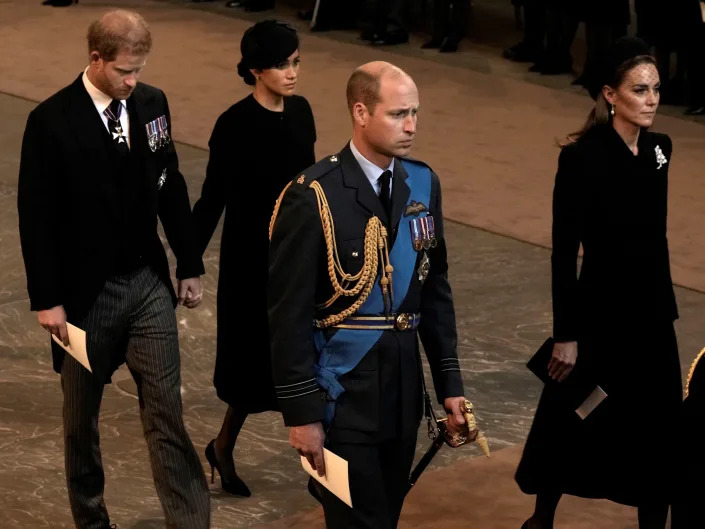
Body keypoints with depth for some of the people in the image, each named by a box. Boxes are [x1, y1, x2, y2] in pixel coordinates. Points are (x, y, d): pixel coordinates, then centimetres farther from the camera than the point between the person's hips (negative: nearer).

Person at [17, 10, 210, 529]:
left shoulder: (152, 103, 0)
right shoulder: (52, 121, -13)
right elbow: (36, 215, -10)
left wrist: (190, 265, 11)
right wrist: (47, 298, -11)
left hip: (149, 282, 3)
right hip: (86, 290, -3)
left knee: (166, 412, 0)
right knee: (81, 416, 13)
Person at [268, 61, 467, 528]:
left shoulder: (422, 184, 4)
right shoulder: (313, 197, -15)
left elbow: (435, 289, 11)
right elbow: (290, 314, -13)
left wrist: (449, 381, 9)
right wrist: (302, 413, -13)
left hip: (403, 388, 6)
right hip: (343, 393, -6)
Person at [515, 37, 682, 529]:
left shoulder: (659, 148, 2)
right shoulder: (582, 158, -17)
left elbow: (656, 235, 11)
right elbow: (564, 252, -16)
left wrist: (666, 305, 13)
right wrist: (566, 334, -16)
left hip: (652, 312, 5)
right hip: (600, 313, -5)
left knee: (657, 426, 7)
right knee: (572, 421, 11)